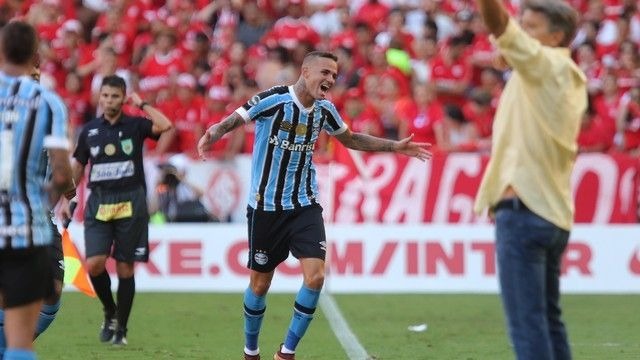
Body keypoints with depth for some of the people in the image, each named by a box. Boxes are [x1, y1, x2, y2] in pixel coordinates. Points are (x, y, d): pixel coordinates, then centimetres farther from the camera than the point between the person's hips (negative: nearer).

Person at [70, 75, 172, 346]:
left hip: (130, 204, -2)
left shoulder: (135, 125, 1)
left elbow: (165, 125, -18)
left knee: (125, 268, 1)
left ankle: (121, 328, 13)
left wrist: (141, 104, -8)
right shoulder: (90, 130, 8)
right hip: (98, 204, 2)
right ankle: (109, 312, 13)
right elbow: (79, 166, 18)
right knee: (94, 264, -13)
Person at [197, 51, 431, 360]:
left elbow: (351, 139, 20)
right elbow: (232, 122, -14)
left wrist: (395, 147, 17)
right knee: (259, 284, 6)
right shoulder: (273, 100, -15)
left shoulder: (324, 109, 2)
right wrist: (211, 136, -37)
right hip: (265, 206, -4)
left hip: (305, 205, 4)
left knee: (315, 276, -13)